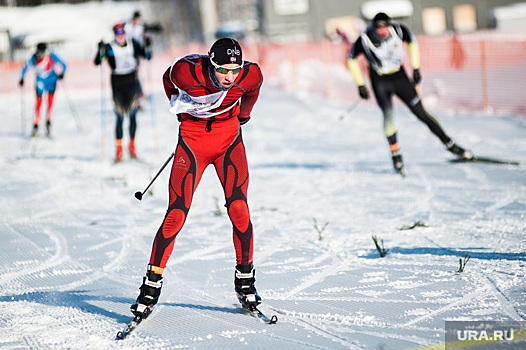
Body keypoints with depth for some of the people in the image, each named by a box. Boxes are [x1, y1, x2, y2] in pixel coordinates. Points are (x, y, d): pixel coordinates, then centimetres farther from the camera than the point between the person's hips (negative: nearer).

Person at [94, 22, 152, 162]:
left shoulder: (133, 43, 4)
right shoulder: (109, 47, -3)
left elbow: (147, 56, 9)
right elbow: (97, 62, -9)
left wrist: (147, 46, -8)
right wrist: (101, 50, -25)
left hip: (132, 81, 2)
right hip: (117, 83, -2)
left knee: (133, 115, -3)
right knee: (120, 117, -2)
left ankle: (132, 145, 9)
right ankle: (119, 148, 4)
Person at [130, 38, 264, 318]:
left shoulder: (250, 75, -19)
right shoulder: (187, 72, -24)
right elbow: (168, 80, 2)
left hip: (229, 138, 1)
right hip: (192, 140, -1)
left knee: (238, 209, -15)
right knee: (176, 214, -9)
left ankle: (245, 279, 3)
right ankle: (152, 284, 4)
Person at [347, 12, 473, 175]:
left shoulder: (398, 30, -16)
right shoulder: (365, 40, -22)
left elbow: (412, 43, 5)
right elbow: (351, 59, -7)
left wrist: (416, 68, 1)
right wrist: (360, 84, -9)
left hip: (399, 76, 2)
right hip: (380, 81, -1)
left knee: (421, 113, 0)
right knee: (388, 113, -23)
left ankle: (451, 145, 10)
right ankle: (396, 155, -14)